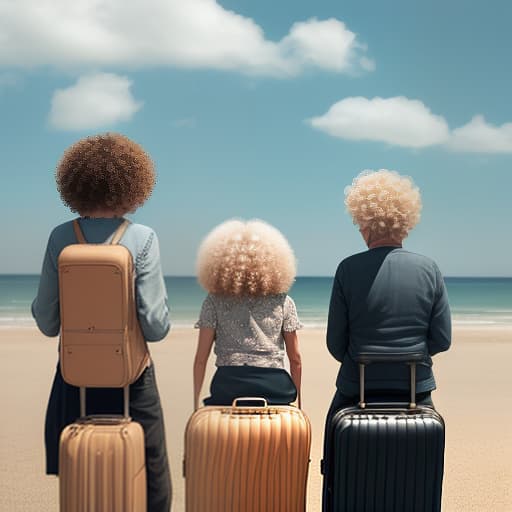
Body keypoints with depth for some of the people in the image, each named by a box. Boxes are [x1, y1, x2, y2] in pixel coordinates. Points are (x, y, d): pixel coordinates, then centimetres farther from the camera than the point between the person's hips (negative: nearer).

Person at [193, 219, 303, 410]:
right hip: (274, 387, 1)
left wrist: (196, 401, 11)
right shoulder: (283, 302, 8)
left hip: (227, 387, 0)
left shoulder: (214, 301, 5)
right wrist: (297, 401, 21)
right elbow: (295, 359, 11)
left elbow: (201, 358, 4)